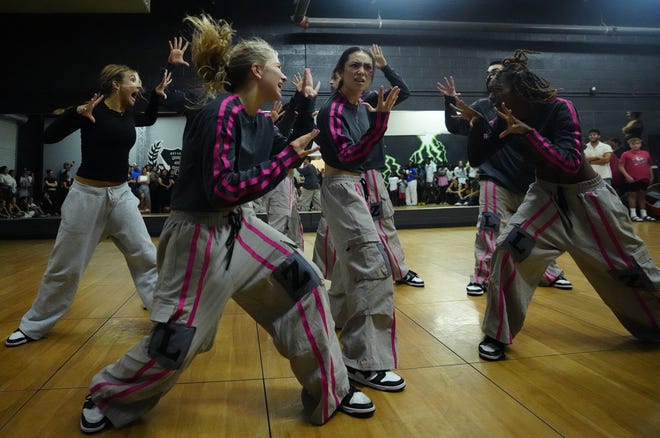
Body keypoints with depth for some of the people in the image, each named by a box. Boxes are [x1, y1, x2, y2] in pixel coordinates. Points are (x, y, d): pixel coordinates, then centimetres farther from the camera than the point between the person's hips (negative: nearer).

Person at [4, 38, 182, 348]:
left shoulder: (129, 115, 6)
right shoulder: (92, 109, -9)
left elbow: (150, 119, 30)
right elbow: (49, 136, -11)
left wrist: (158, 92, 15)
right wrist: (78, 112, -24)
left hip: (121, 195, 5)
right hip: (87, 195, -4)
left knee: (145, 256, 3)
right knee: (64, 266, 5)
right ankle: (34, 326, 24)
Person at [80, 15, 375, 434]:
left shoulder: (261, 121, 4)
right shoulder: (220, 113, -22)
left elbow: (289, 154, 17)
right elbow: (224, 189, -26)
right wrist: (289, 156, -21)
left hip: (241, 227, 9)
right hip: (199, 235, -8)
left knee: (305, 283, 1)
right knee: (173, 342, 1)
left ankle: (331, 389, 15)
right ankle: (104, 395, 33)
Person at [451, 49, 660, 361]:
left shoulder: (559, 109, -23)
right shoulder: (507, 117, -6)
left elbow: (570, 164, -31)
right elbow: (479, 155, -5)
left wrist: (527, 132, -38)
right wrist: (476, 121, -20)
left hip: (585, 197, -4)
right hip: (545, 195, 4)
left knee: (632, 269, 7)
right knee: (507, 249, -17)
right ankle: (497, 335, -5)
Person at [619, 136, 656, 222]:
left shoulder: (646, 153, 7)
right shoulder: (626, 154, -5)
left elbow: (649, 166, 15)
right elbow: (621, 166, -6)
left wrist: (651, 177, 14)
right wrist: (627, 176, -13)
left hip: (644, 179, 4)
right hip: (632, 180, -4)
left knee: (642, 195, 12)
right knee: (632, 195, 2)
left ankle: (644, 214, 19)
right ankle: (633, 215, 5)